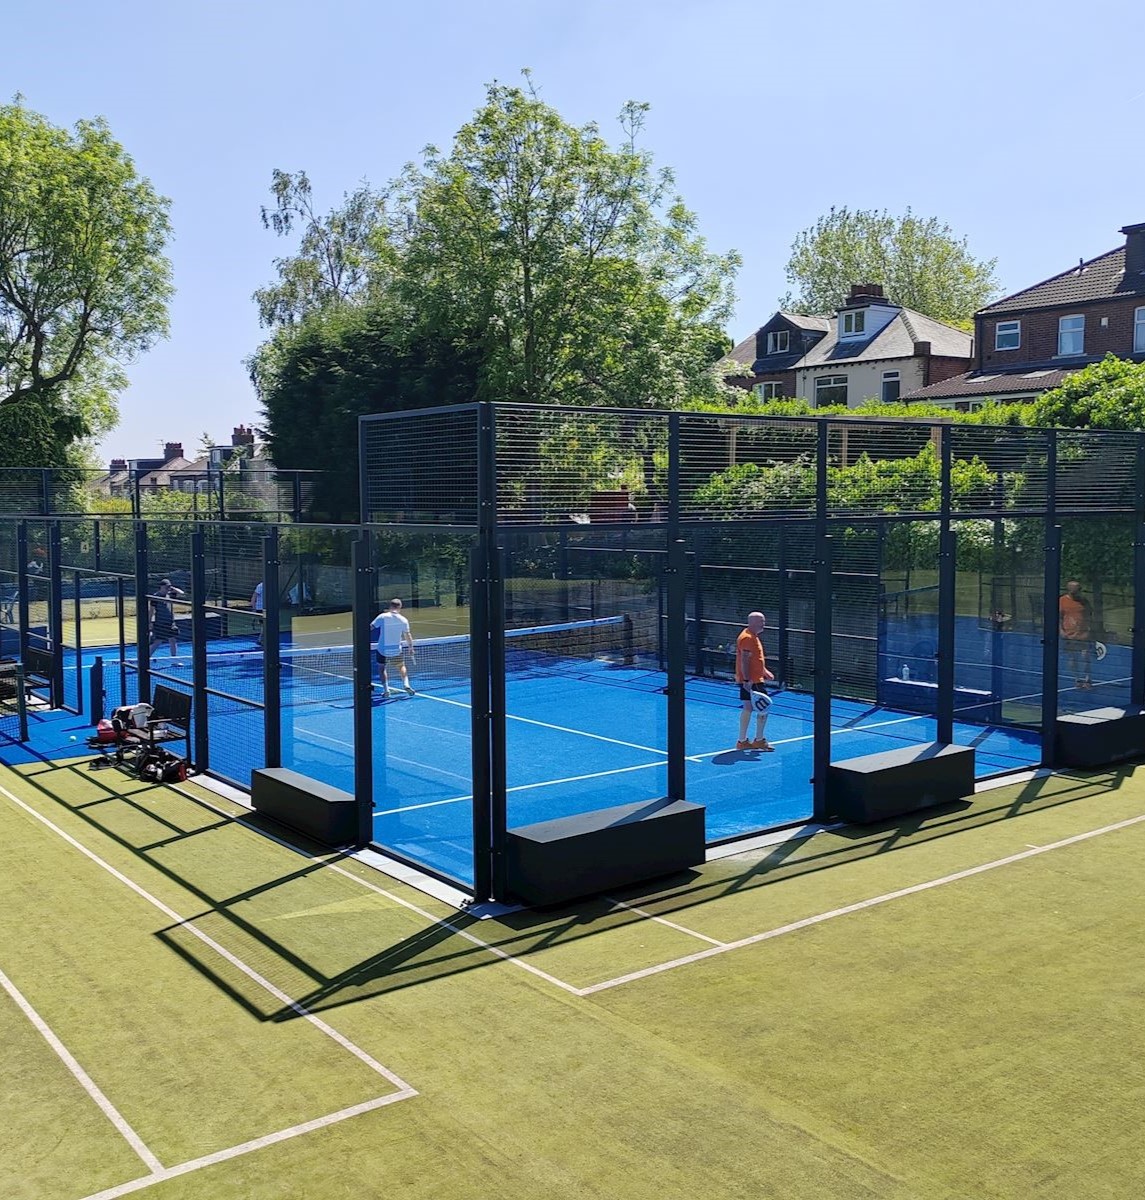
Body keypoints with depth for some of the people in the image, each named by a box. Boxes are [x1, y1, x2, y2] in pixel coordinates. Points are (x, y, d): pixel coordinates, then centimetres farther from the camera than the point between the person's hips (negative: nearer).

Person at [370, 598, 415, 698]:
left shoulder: (382, 617, -11)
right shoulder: (403, 620, -4)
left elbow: (370, 627, -12)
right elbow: (408, 636, 5)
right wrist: (411, 648, 18)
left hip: (383, 650, -2)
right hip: (397, 650, 2)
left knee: (382, 668, 15)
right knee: (401, 666, 24)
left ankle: (386, 689, 2)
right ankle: (406, 684, 7)